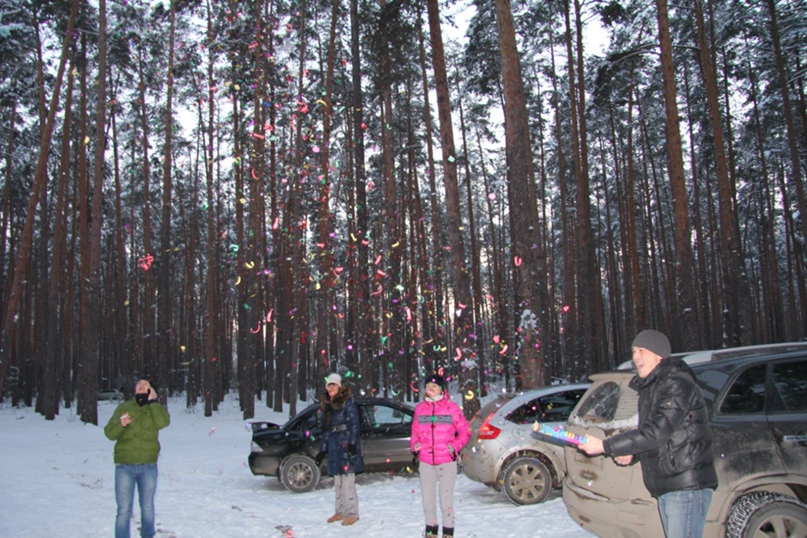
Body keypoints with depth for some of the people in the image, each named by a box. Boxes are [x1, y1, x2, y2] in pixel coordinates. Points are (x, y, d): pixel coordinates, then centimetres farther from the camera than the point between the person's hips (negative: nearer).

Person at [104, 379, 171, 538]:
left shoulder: (156, 408, 4)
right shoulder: (124, 407, 5)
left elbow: (163, 422, -17)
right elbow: (110, 433, 1)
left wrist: (152, 401, -12)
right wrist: (121, 424, -20)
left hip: (148, 466, 1)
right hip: (125, 465, -1)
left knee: (147, 507, 15)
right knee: (124, 510, -3)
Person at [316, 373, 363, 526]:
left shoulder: (348, 403, -3)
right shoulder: (327, 405, 17)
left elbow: (354, 424, -9)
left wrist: (352, 443, -19)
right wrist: (322, 450, 17)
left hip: (346, 446, -7)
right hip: (334, 448, 7)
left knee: (348, 480, -7)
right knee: (338, 481, 12)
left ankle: (352, 513, 0)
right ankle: (340, 511, 21)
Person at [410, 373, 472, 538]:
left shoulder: (451, 407, -3)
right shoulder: (420, 408, 6)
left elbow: (465, 431, 2)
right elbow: (415, 431, 16)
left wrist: (455, 446, -12)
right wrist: (414, 445, -2)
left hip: (447, 461, -3)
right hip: (425, 462, 3)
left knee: (446, 500, -1)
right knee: (427, 499, 11)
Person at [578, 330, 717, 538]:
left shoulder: (678, 384, -14)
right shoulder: (648, 388, 17)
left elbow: (656, 431, -23)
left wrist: (605, 446, -21)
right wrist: (630, 454, 4)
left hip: (687, 487, -9)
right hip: (664, 489, 9)